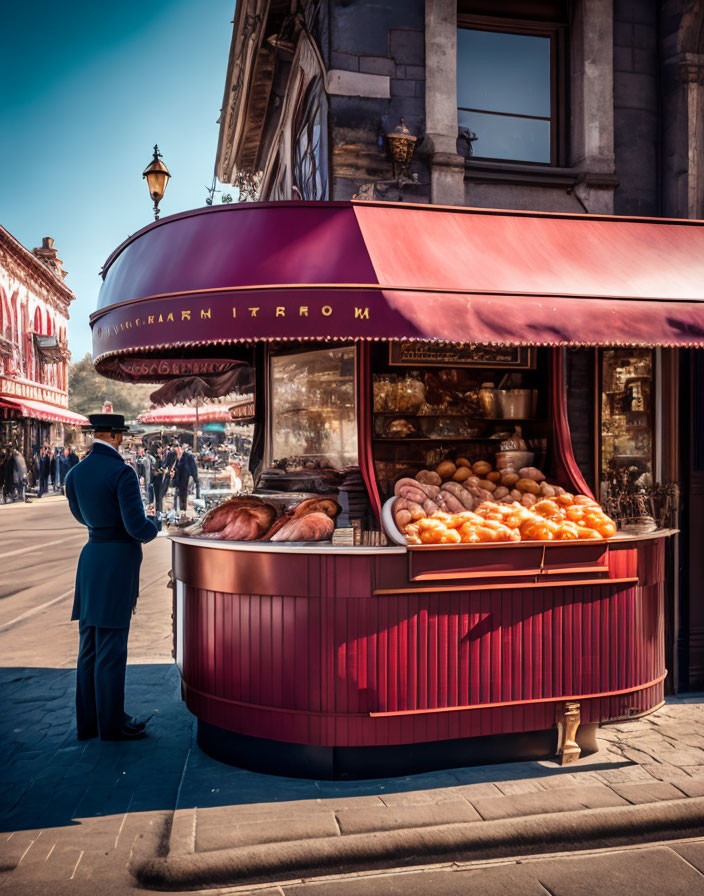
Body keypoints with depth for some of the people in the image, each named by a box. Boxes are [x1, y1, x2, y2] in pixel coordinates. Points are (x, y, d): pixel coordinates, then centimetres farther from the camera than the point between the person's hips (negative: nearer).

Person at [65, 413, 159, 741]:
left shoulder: (75, 474, 6)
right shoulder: (122, 473, -17)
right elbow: (137, 525, -20)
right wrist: (151, 531, 2)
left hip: (91, 556, 8)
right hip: (120, 559, -7)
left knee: (90, 645, 12)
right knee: (112, 644, -1)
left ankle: (87, 721, 20)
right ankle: (112, 722, 10)